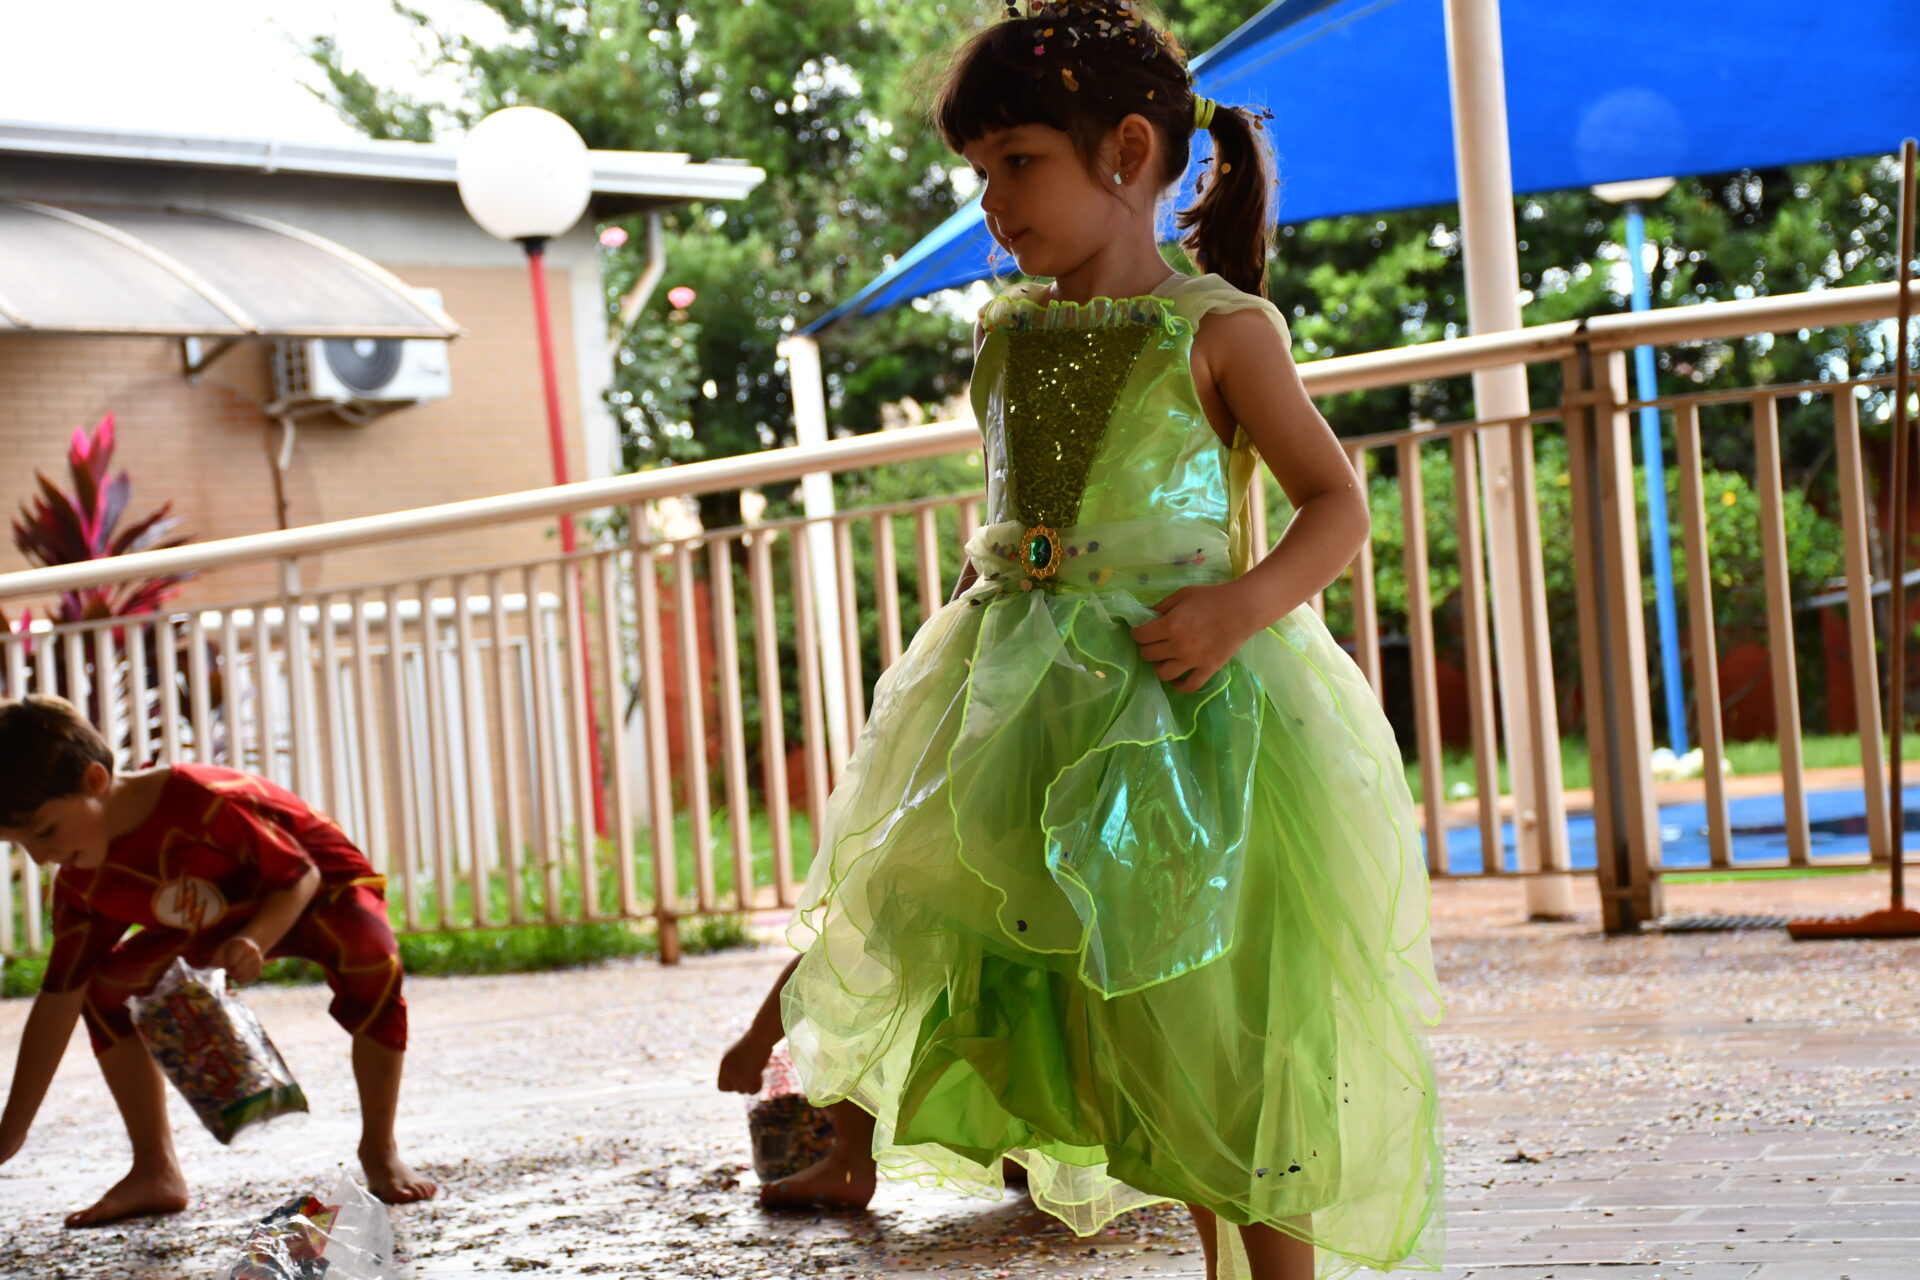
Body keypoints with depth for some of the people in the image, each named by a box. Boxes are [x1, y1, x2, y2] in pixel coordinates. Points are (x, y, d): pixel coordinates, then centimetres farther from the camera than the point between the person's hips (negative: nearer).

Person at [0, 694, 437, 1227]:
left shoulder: (204, 801, -38)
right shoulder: (81, 883, -17)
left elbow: (299, 875, -27)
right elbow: (59, 997, -10)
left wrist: (256, 939, -48)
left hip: (326, 888, -6)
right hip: (223, 919, 7)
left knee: (371, 956, -39)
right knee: (109, 983, -11)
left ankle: (380, 1150, -21)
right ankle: (155, 1172, -2)